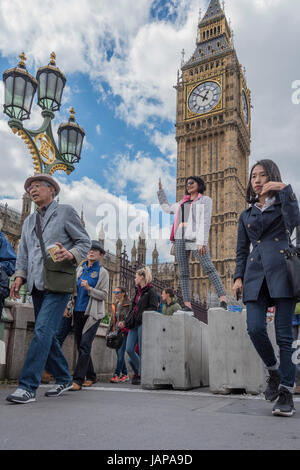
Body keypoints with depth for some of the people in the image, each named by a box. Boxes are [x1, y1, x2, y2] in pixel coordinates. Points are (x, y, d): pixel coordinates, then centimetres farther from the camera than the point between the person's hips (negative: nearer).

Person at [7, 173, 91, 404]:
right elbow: (23, 253, 19)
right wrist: (20, 276, 2)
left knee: (43, 330, -15)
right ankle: (64, 379, 22)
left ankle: (28, 387, -11)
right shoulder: (29, 221, 21)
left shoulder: (66, 211, 4)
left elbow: (85, 242, 0)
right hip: (37, 285, 7)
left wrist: (71, 254, -20)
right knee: (47, 334, 9)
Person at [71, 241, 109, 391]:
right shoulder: (80, 269, 14)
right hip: (78, 312, 6)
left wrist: (89, 288, -19)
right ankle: (91, 376, 23)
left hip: (92, 313, -6)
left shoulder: (102, 272, -1)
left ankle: (78, 380, -10)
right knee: (81, 346, 9)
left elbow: (104, 295, -6)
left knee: (85, 345, -12)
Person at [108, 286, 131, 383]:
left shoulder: (128, 304, -6)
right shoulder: (115, 305, 17)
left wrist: (123, 330, -18)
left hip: (124, 332, -8)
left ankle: (117, 375, -10)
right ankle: (125, 374, 18)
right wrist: (109, 331, 18)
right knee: (119, 354, 9)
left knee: (120, 353, -11)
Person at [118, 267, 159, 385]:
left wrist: (145, 314, -29)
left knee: (142, 351, -2)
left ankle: (141, 375, 9)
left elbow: (154, 308, -12)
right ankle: (138, 371, 21)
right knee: (129, 349, 4)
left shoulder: (151, 291, -4)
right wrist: (125, 323, 22)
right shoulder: (138, 291, 20)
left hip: (143, 323, -8)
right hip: (134, 324, 8)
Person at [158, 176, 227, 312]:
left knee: (208, 267, -17)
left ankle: (223, 299, -20)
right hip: (180, 239, 6)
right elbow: (167, 208, 42)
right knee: (183, 272, 0)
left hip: (195, 238, -6)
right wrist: (160, 190, 38)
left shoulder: (205, 200, 8)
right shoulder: (182, 203, 26)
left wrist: (202, 242, -16)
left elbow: (205, 222, -4)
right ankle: (187, 304, 0)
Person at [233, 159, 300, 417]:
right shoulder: (246, 215, 23)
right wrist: (238, 277, 7)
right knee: (255, 328, -11)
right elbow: (242, 251, 20)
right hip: (255, 273, 3)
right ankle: (274, 371, 16)